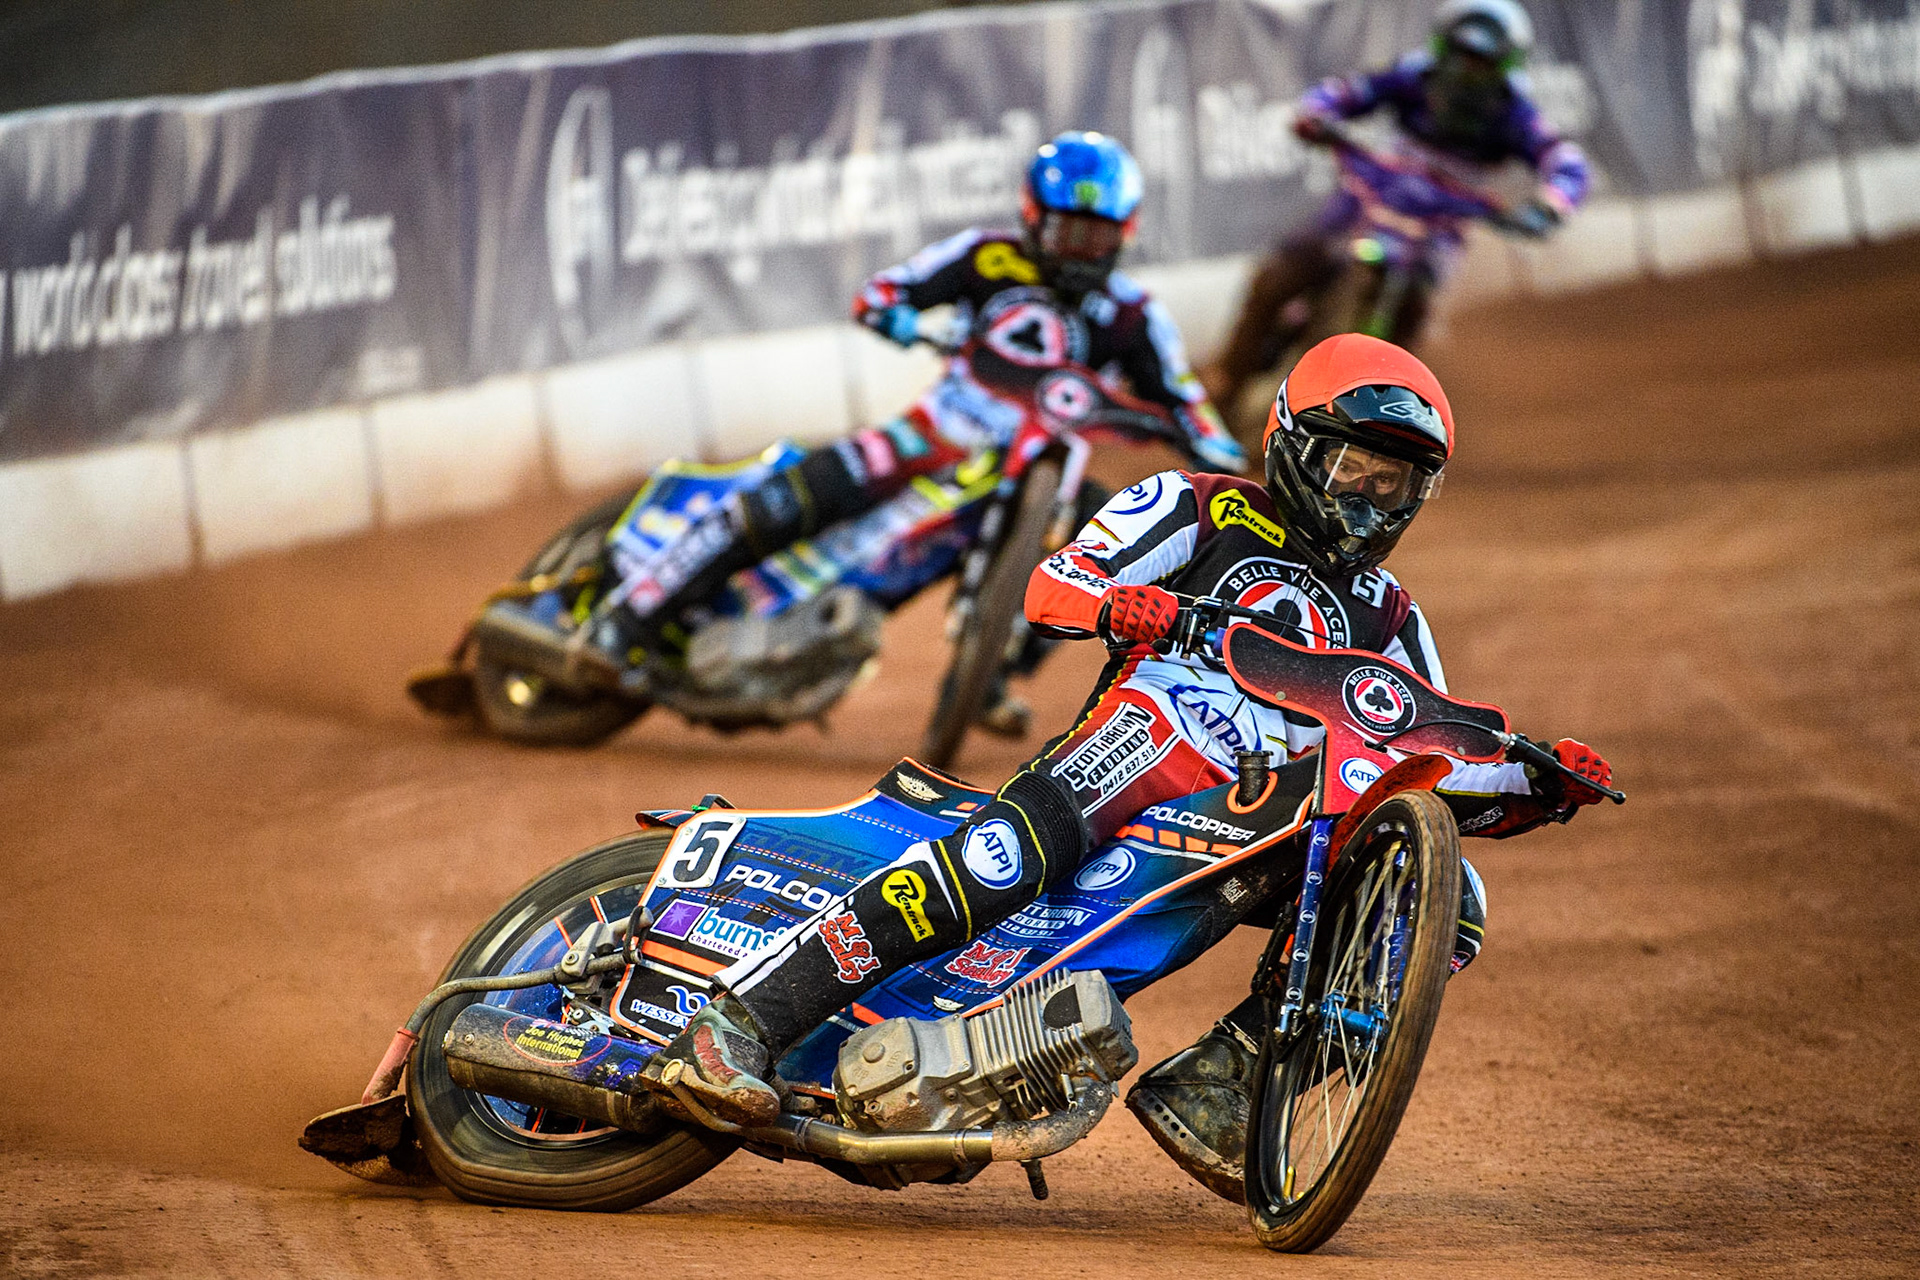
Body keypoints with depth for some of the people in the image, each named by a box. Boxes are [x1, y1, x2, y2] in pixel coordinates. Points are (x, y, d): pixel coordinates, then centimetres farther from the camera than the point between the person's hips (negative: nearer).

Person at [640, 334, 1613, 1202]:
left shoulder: (1387, 619, 24)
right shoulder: (1204, 510, 12)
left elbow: (1440, 782, 22)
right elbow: (1050, 586, 0)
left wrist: (1541, 784, 2)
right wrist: (1114, 603, -23)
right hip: (1145, 739, -6)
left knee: (1446, 898, -13)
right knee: (1011, 848, -37)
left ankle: (1211, 1081, -18)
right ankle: (735, 1027, -41)